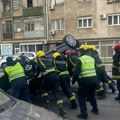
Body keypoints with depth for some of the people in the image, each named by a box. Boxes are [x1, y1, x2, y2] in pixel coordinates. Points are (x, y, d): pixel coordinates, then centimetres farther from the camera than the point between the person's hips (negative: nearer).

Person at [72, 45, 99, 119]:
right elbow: (95, 69, 18)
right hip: (94, 79, 7)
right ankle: (95, 109, 38)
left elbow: (76, 72, -14)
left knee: (81, 96, 6)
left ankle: (84, 114, 4)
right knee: (91, 95, 27)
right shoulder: (92, 58, 14)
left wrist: (74, 81, -3)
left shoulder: (80, 59, -8)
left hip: (85, 80, -7)